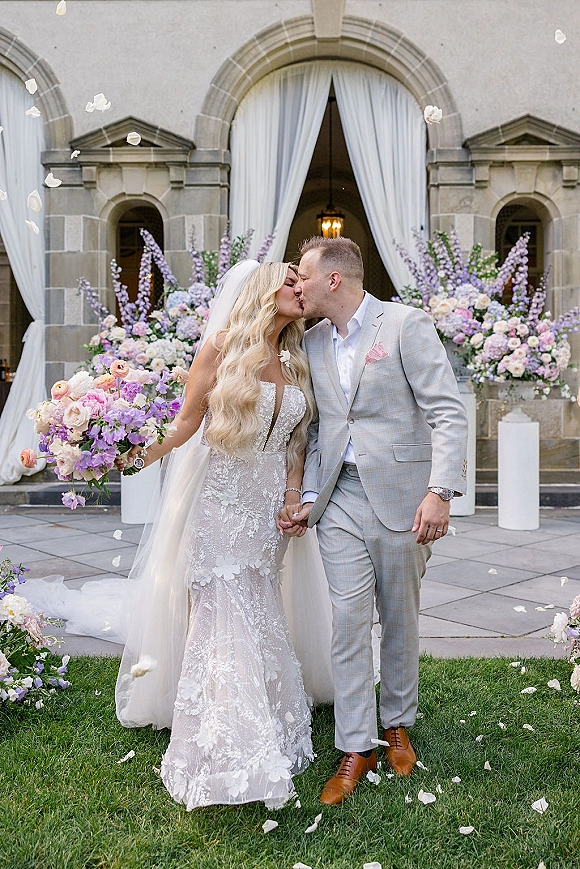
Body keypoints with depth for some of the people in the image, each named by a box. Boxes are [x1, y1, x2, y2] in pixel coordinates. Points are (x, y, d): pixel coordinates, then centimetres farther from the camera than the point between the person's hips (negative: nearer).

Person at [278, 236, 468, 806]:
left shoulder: (406, 325, -7)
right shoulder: (313, 344, 10)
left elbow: (448, 413, -12)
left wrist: (440, 490, -22)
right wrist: (309, 497, 5)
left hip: (400, 498, -4)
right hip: (341, 501, 4)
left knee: (399, 621, 11)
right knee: (348, 622, 2)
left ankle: (397, 725, 33)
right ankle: (356, 748, 15)